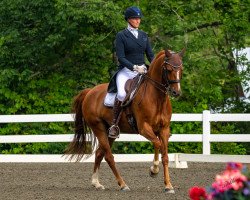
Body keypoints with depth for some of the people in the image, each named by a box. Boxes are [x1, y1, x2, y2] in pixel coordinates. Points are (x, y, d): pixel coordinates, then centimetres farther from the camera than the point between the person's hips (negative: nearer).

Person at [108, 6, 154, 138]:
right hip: (126, 71, -5)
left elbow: (150, 55, 14)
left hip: (143, 71, 5)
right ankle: (114, 125, -18)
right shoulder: (121, 36, 0)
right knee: (122, 94, -33)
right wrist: (134, 67, -22)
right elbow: (120, 57, -8)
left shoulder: (144, 36, 15)